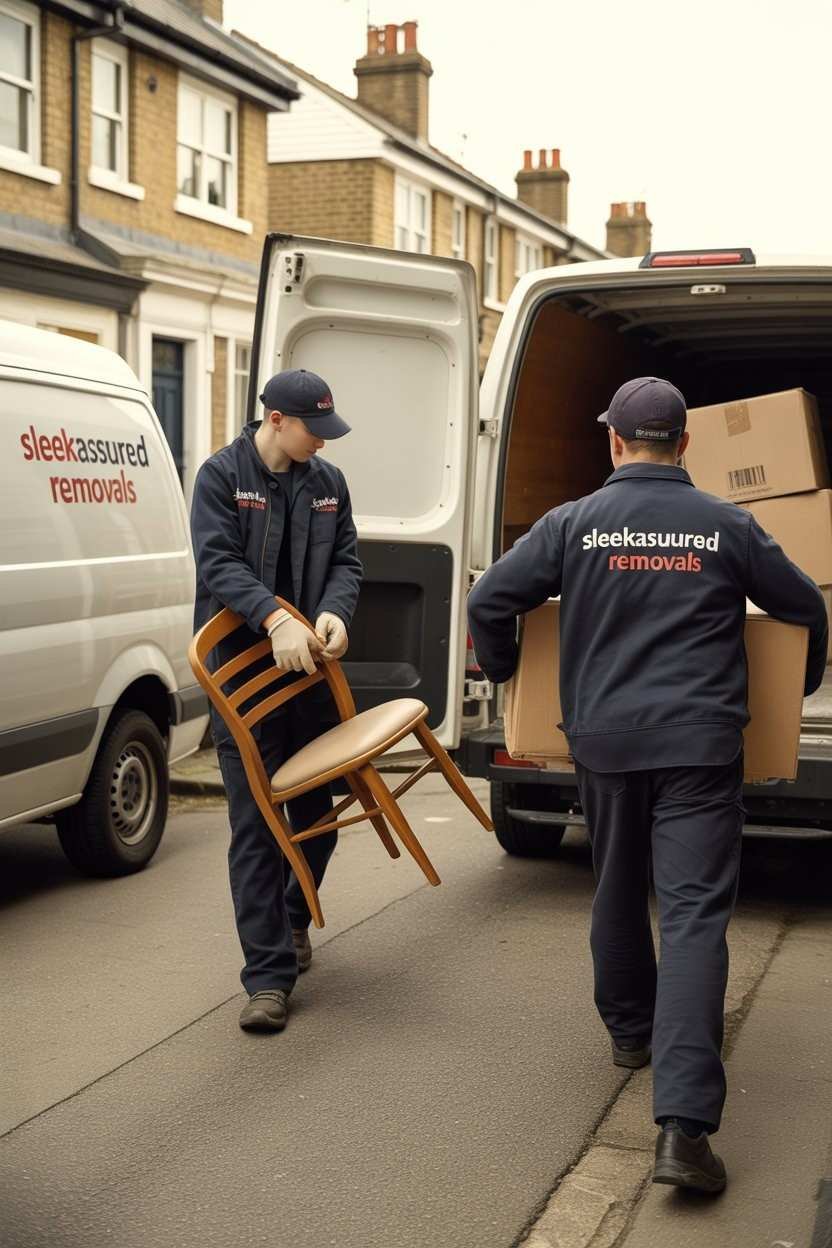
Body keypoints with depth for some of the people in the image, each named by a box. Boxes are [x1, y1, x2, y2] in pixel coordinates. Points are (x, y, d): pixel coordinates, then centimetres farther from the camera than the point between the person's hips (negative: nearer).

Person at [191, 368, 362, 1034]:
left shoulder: (328, 480, 9)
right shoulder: (222, 474, -5)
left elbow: (346, 560, 8)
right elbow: (218, 562, -15)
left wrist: (333, 613, -14)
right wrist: (276, 618, -29)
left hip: (311, 670, 5)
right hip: (243, 671, -5)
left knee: (317, 815, 15)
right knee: (255, 825, -6)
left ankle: (294, 917, 42)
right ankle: (270, 973, -2)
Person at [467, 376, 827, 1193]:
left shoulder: (574, 523, 1)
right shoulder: (728, 527, 3)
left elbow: (488, 601, 2)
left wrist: (501, 669, 22)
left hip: (604, 741, 2)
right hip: (699, 744, -1)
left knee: (617, 893, 24)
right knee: (694, 916, -6)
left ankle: (631, 1031, 42)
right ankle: (682, 1125, -16)